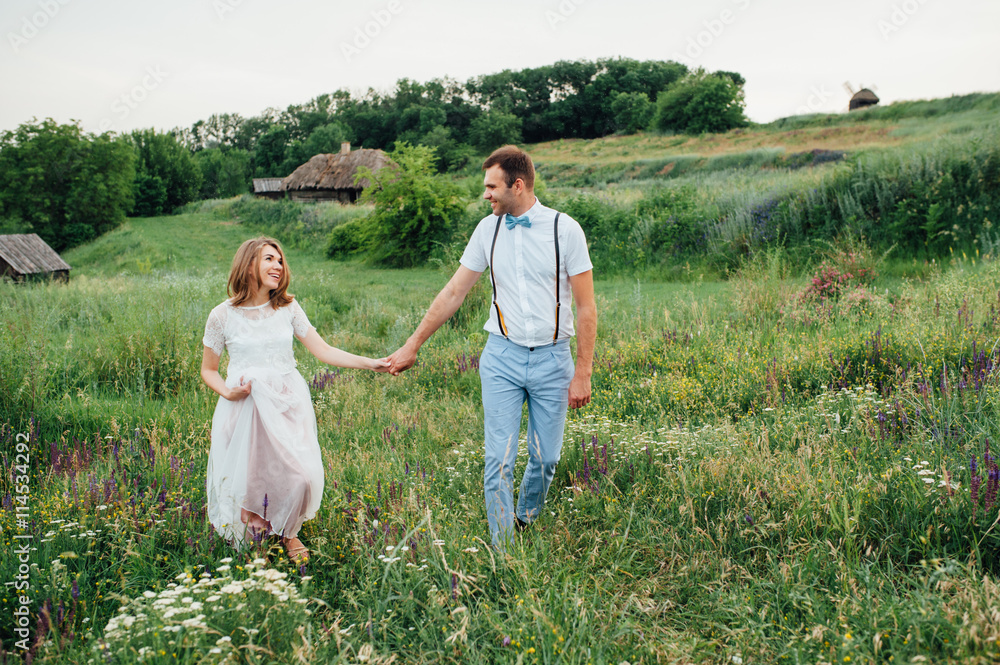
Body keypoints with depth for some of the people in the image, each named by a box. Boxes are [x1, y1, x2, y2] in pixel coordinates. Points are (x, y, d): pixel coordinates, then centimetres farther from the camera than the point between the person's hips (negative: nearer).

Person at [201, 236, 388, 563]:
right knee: (246, 484, -8)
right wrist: (228, 392, -12)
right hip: (245, 405, -1)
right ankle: (252, 534, 26)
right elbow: (208, 370, 8)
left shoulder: (288, 308, 5)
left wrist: (370, 363, -8)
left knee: (299, 475, -11)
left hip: (288, 403, 2)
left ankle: (288, 532, 21)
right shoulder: (223, 316, -1)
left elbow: (323, 351, 2)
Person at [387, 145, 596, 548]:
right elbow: (453, 293, 9)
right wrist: (412, 345, 10)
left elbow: (586, 308, -4)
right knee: (499, 459, -4)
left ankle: (526, 522, 35)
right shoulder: (488, 229, 2)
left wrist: (583, 372, -7)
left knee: (546, 458, 8)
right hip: (502, 356, 2)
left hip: (552, 357, -1)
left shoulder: (565, 229, -7)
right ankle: (503, 551, 7)